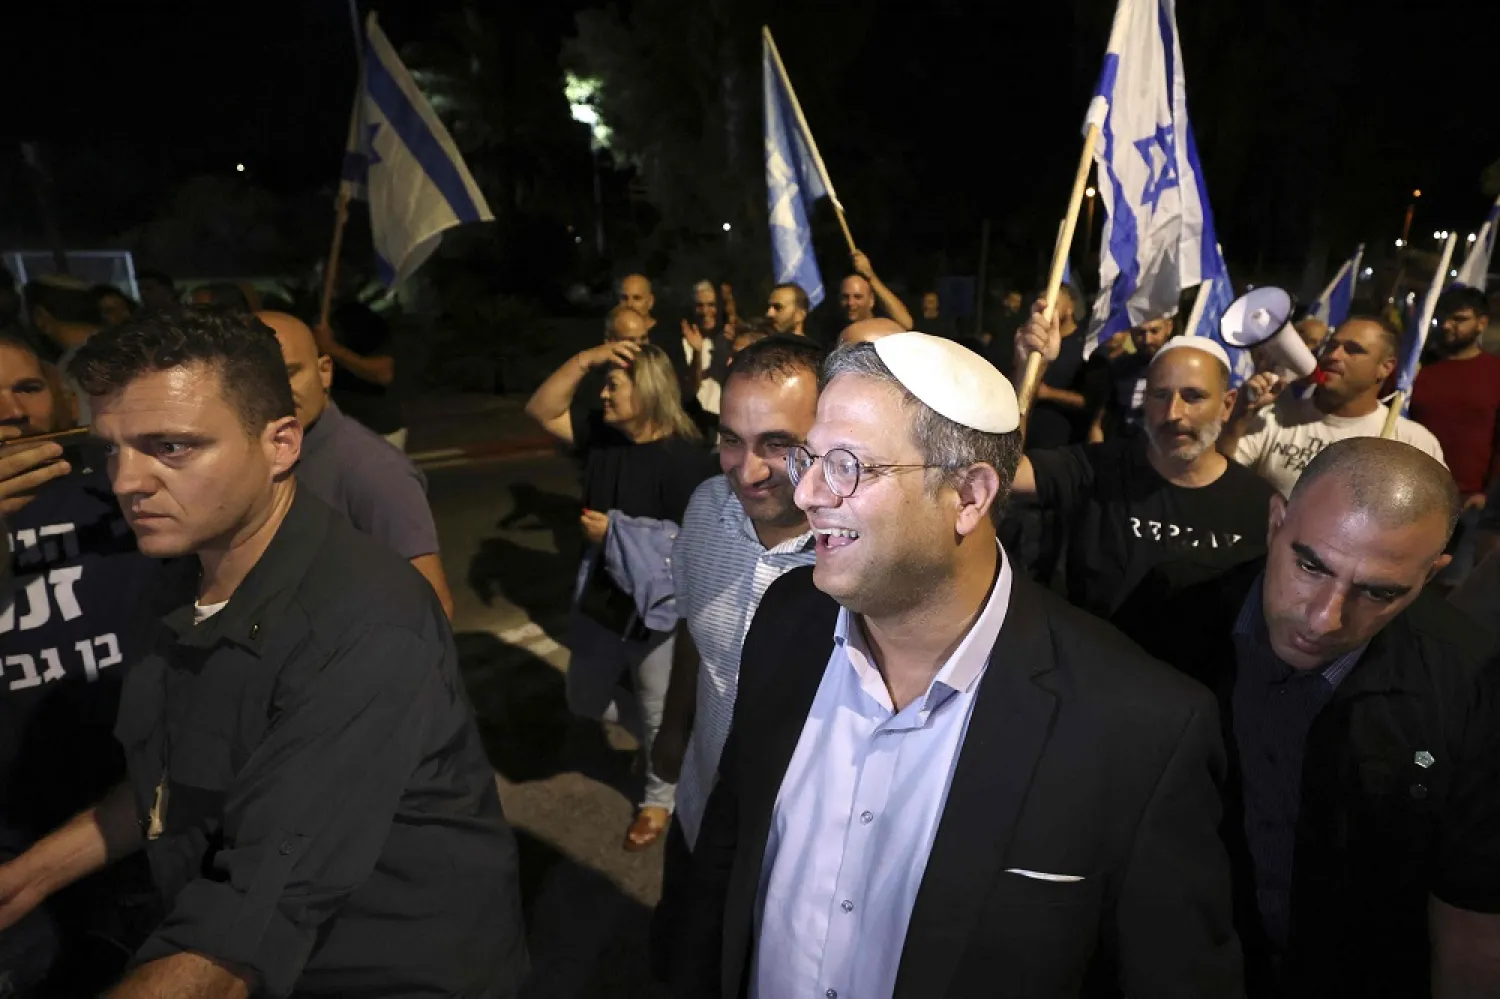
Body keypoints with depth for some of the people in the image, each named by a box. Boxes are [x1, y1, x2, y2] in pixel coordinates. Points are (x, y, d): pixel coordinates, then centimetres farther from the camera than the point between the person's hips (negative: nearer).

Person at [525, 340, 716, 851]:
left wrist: (615, 531, -23)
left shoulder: (684, 456, -22)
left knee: (659, 712, 13)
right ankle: (653, 736, 48)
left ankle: (659, 798, 39)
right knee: (585, 699, 23)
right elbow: (542, 410, -2)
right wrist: (586, 359, -13)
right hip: (601, 597, 7)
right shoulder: (604, 434, -1)